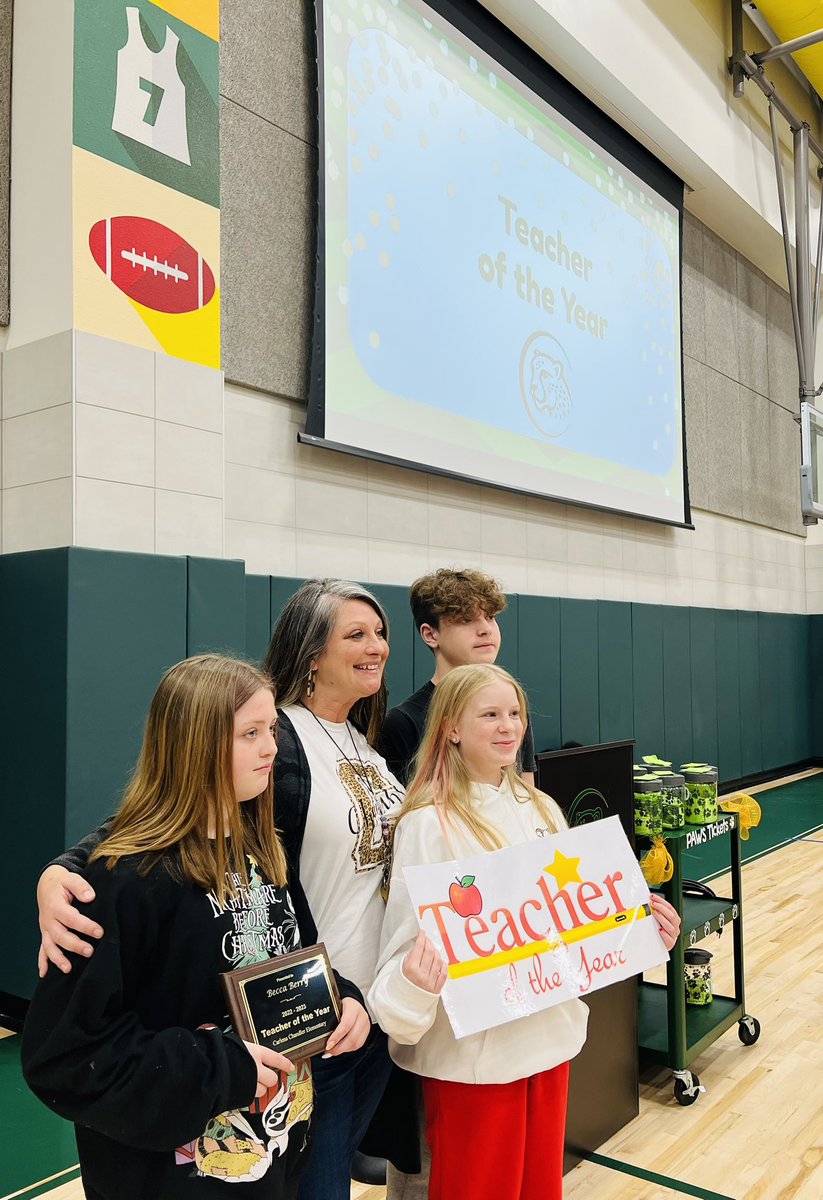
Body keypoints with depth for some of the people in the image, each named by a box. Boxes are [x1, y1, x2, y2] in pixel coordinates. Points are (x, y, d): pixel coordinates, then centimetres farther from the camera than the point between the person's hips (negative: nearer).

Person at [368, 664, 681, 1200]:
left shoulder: (542, 810, 4)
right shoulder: (429, 824, -16)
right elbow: (411, 939, -16)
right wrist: (415, 982, -36)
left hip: (552, 1036, 6)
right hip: (473, 1051, -6)